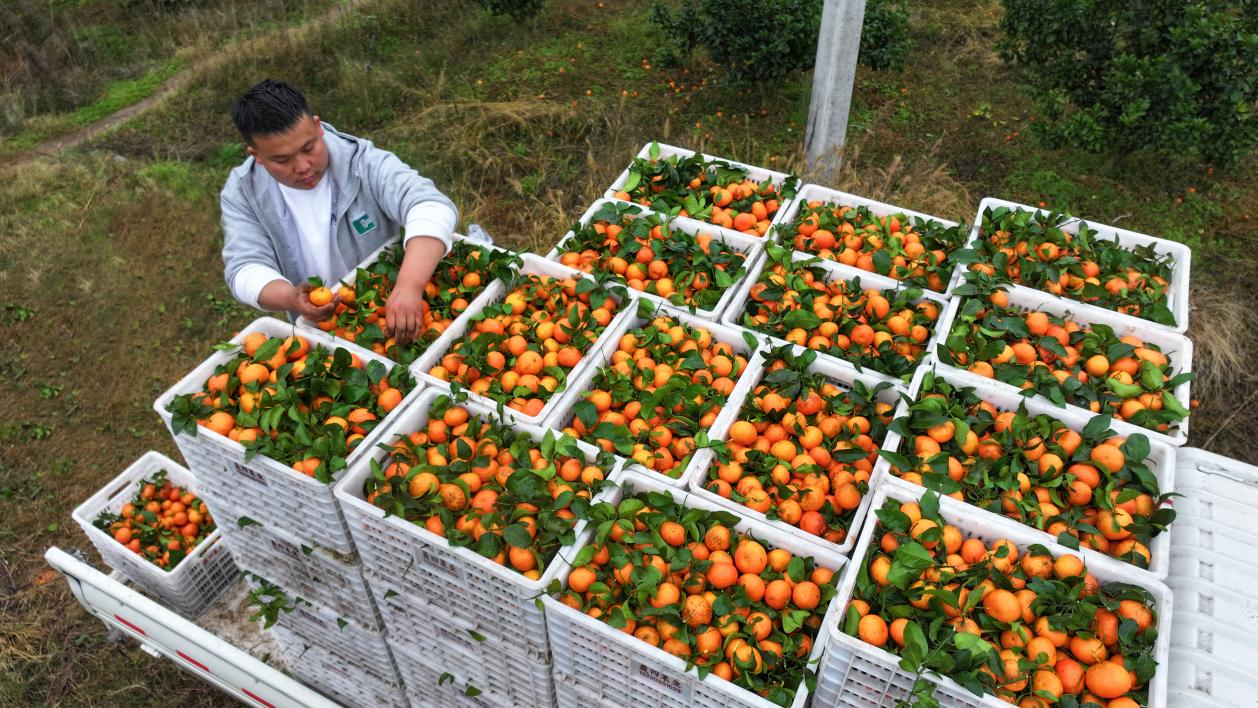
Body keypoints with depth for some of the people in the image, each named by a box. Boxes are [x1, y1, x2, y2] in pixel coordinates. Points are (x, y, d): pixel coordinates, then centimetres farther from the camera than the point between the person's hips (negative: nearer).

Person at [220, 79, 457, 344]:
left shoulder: (364, 164, -20)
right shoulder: (241, 194, -8)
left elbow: (432, 207, -34)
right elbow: (245, 268, -12)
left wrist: (410, 287, -51)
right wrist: (291, 299, -37)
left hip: (391, 315, -3)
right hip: (315, 331, 3)